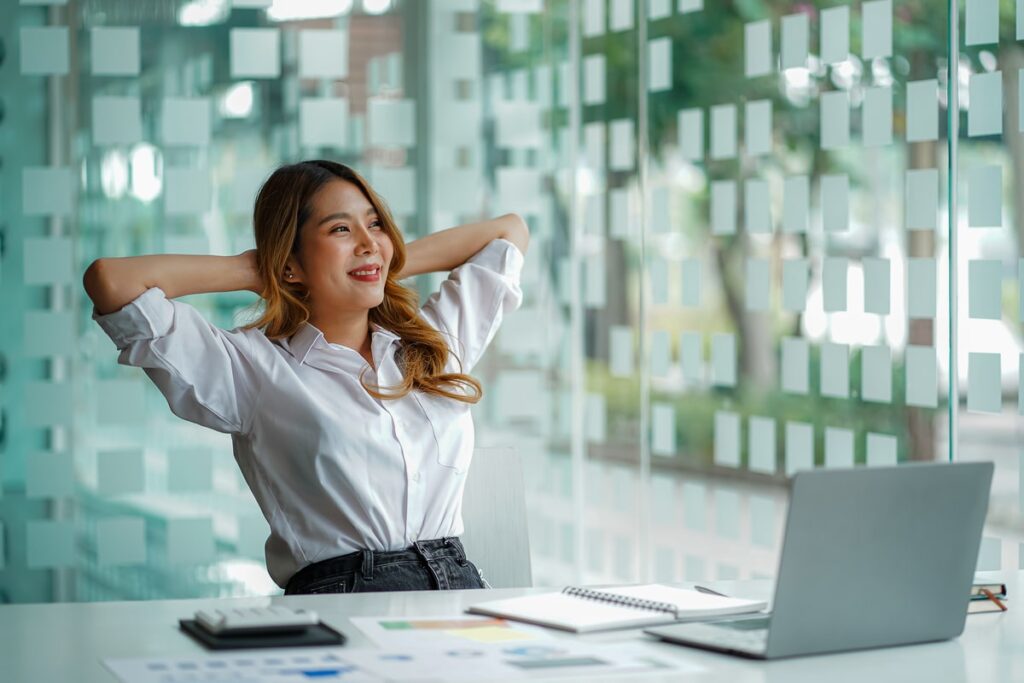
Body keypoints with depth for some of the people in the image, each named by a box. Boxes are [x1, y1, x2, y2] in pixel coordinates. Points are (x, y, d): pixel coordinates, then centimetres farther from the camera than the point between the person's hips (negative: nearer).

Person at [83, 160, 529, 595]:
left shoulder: (435, 342, 20)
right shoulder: (254, 367, 5)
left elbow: (509, 232, 33)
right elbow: (109, 280, -3)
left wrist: (391, 264, 22)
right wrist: (251, 272, 9)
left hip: (460, 584, 4)